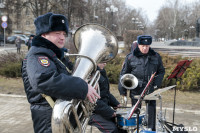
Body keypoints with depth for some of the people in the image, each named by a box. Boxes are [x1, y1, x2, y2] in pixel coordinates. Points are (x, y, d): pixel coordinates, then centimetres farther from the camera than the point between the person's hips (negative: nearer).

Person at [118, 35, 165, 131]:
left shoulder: (156, 56, 7)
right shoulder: (130, 57, 1)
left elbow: (161, 71, 14)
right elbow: (124, 74, 4)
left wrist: (157, 83, -2)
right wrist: (122, 90, -1)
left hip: (151, 89, 2)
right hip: (136, 90, -1)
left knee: (152, 110, 5)